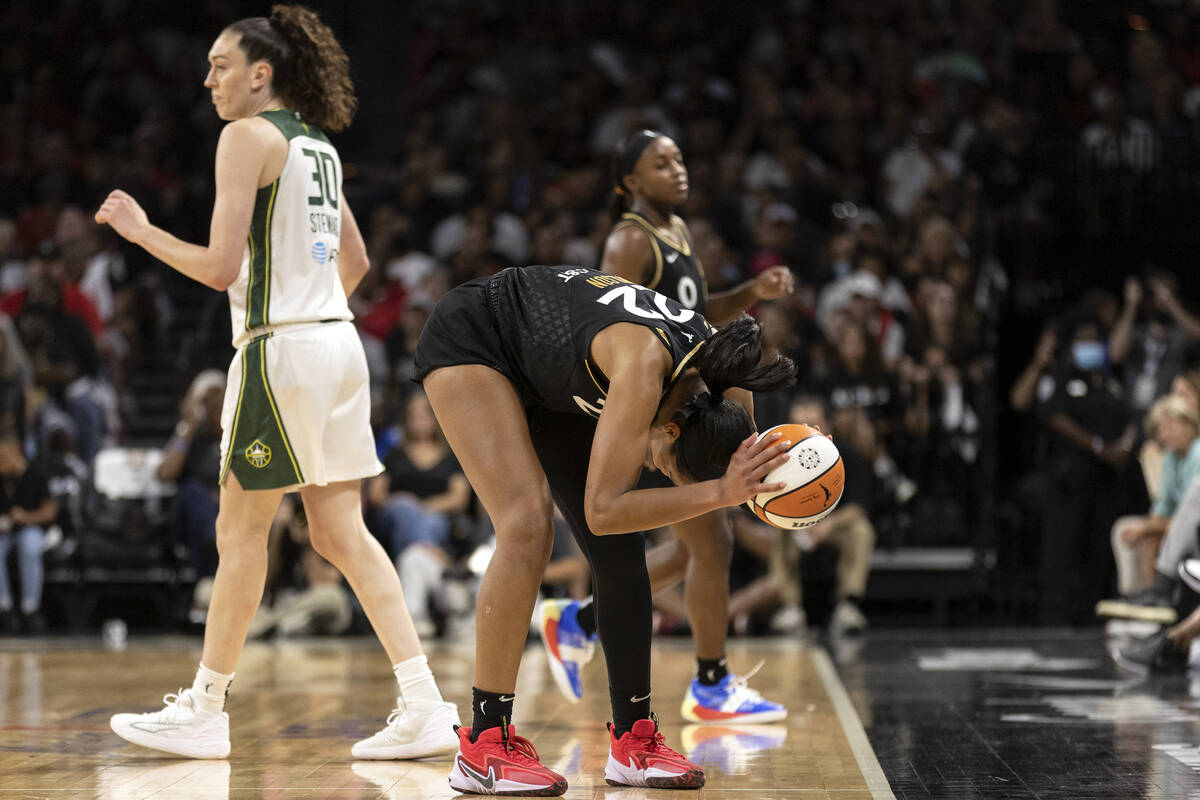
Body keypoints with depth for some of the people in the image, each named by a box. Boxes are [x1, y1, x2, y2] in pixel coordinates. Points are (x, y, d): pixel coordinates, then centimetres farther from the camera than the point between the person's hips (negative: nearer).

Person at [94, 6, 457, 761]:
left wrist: (141, 230, -4)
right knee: (342, 533, 7)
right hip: (337, 341, 8)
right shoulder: (319, 143, 16)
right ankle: (425, 706, 2)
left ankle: (205, 709, 12)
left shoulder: (249, 136, -9)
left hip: (281, 350, -8)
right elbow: (356, 260, 24)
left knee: (240, 531, 2)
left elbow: (221, 266, -16)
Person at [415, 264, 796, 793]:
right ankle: (483, 747, -16)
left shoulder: (722, 378, -20)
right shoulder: (645, 362, -40)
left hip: (551, 383, 7)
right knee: (528, 527, -22)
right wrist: (719, 492, -43)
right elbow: (603, 509, -39)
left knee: (619, 552, 0)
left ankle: (633, 741, 10)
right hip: (470, 340, -7)